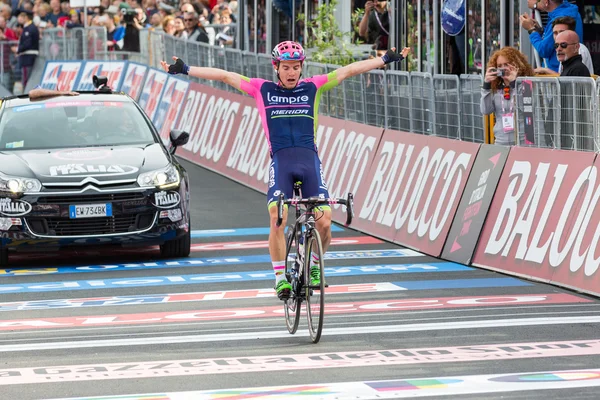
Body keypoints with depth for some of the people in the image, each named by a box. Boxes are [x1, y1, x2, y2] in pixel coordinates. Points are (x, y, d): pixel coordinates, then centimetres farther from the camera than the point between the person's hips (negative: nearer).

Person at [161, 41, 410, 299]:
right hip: (281, 160, -1)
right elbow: (224, 76, 12)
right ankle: (280, 277, -7)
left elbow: (349, 71, 15)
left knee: (324, 221, -14)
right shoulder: (263, 90, 13)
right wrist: (184, 70, 9)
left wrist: (386, 60, 14)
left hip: (310, 160, 1)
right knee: (277, 219, -21)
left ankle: (314, 265, 14)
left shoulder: (312, 88, 15)